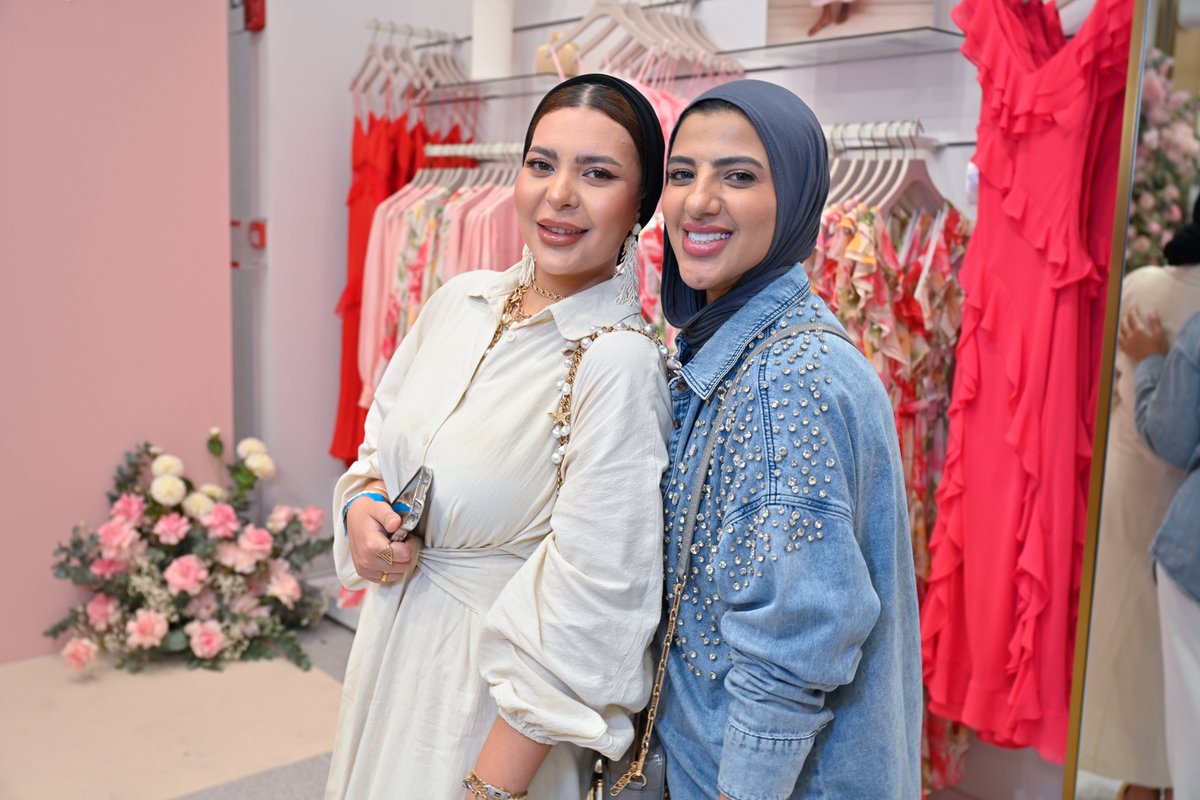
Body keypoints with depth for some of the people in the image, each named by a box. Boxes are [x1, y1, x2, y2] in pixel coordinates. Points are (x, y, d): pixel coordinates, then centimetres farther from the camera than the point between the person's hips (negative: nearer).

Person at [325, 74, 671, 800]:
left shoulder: (620, 364, -24)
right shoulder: (462, 301, -3)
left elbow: (586, 605, -23)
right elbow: (382, 438, 12)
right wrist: (362, 508, -9)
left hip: (489, 691, -6)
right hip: (388, 649, 6)